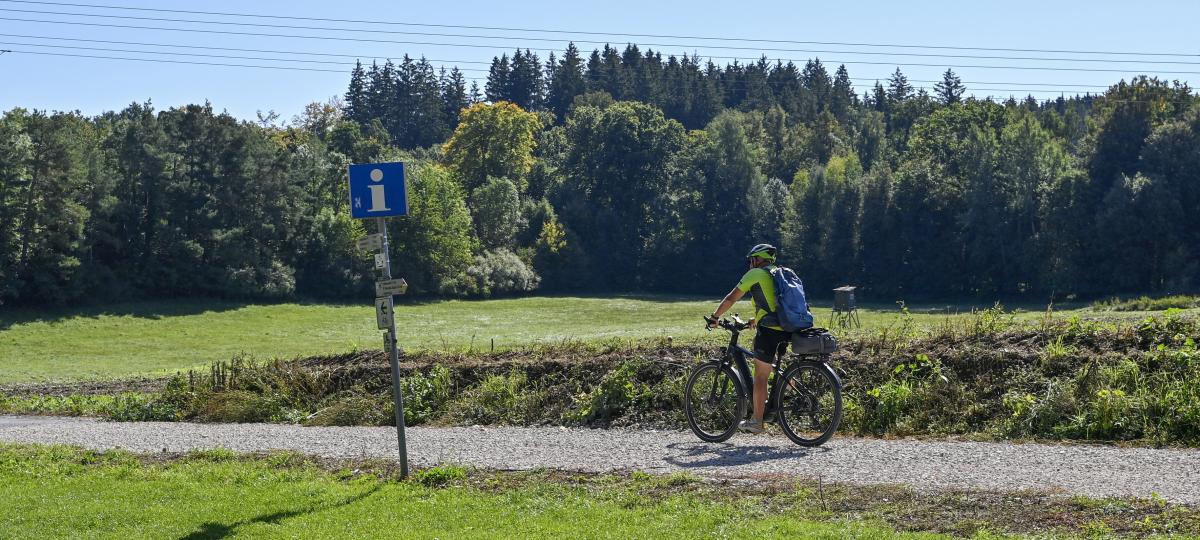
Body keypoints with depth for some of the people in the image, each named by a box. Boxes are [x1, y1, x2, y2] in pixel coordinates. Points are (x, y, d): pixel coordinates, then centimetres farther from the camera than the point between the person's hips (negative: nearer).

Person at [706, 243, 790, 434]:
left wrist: (715, 317, 16)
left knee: (760, 376, 0)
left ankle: (756, 421, 3)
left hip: (768, 329, -7)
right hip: (787, 330, 7)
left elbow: (731, 298, 5)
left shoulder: (755, 274, 4)